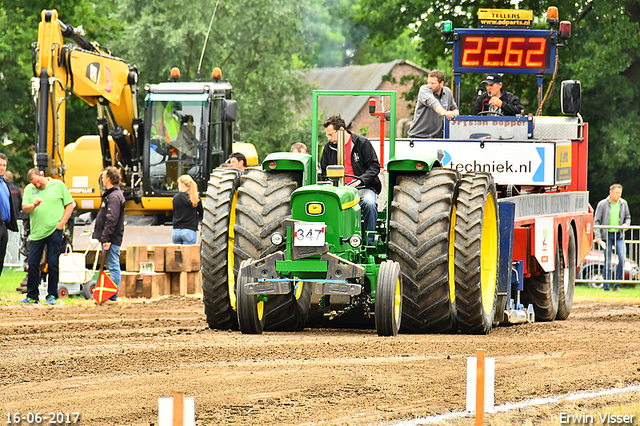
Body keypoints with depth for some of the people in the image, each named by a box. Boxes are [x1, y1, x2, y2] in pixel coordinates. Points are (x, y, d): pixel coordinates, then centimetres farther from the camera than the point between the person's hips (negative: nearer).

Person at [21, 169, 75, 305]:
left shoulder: (58, 185, 4)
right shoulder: (29, 189, 9)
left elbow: (70, 205, 6)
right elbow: (24, 208, 2)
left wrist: (61, 223, -3)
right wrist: (33, 205, -20)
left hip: (54, 231, -3)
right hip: (36, 232, 3)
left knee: (53, 263, -2)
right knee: (32, 263, 2)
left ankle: (52, 296, 6)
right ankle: (32, 296, 11)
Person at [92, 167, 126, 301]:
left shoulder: (114, 197, -16)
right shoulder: (110, 194, 18)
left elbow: (111, 220, -23)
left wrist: (106, 238, -25)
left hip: (111, 239, -11)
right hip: (108, 238, 11)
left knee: (113, 267, -8)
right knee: (112, 266, 11)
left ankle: (112, 296, -7)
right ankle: (111, 295, 14)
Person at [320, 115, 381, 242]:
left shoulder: (362, 143, 1)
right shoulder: (328, 147, 14)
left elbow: (374, 166, -1)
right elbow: (325, 172, 23)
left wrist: (360, 180, -16)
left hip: (362, 187, -2)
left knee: (369, 203, -35)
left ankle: (369, 240, -22)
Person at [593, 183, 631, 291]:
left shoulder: (623, 204, 7)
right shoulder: (603, 204, -3)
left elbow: (627, 217, 20)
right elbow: (596, 221, -2)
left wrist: (626, 224, -4)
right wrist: (598, 236, -12)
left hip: (619, 235, 2)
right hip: (607, 235, -2)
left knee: (622, 259, -13)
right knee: (607, 261, -2)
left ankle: (617, 284, -2)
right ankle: (606, 287, 5)